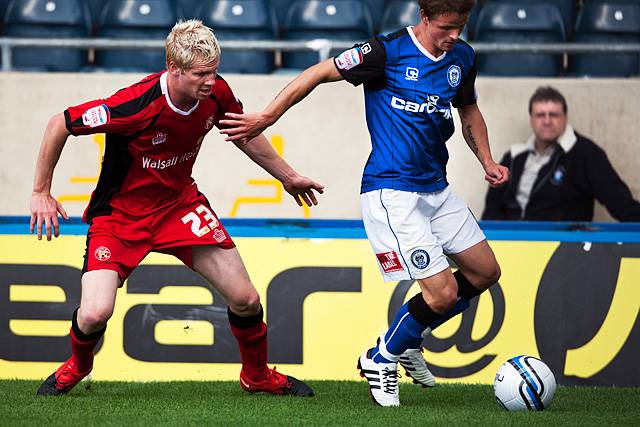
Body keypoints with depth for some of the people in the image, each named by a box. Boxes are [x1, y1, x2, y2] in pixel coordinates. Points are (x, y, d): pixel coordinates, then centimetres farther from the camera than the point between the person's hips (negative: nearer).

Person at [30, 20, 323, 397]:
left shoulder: (216, 93, -14)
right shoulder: (137, 105, -32)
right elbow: (60, 125, -21)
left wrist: (287, 176, 18)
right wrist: (41, 192, -14)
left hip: (180, 203, 5)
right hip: (120, 212, -5)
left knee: (246, 300, -1)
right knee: (95, 314, -19)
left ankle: (258, 376, 28)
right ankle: (77, 366, 17)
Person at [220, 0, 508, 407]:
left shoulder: (462, 57, 6)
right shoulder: (388, 52, -15)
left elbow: (469, 110, 23)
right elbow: (319, 73, -9)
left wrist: (487, 162, 9)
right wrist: (266, 118, -9)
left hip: (435, 187, 8)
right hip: (392, 191, -8)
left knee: (485, 272, 11)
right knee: (443, 293, -12)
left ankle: (407, 341, 28)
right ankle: (381, 360, 13)